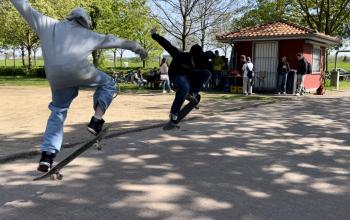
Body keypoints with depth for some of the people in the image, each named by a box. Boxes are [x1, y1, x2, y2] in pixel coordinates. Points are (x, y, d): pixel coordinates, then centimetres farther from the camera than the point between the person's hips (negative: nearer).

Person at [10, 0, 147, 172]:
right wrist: (136, 47, 35)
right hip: (78, 71, -3)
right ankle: (96, 120, 5)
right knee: (108, 84, 22)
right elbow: (113, 40, 27)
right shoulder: (88, 34, 23)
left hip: (56, 78, 3)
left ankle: (47, 155, 11)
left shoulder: (49, 25, 26)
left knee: (57, 112, 19)